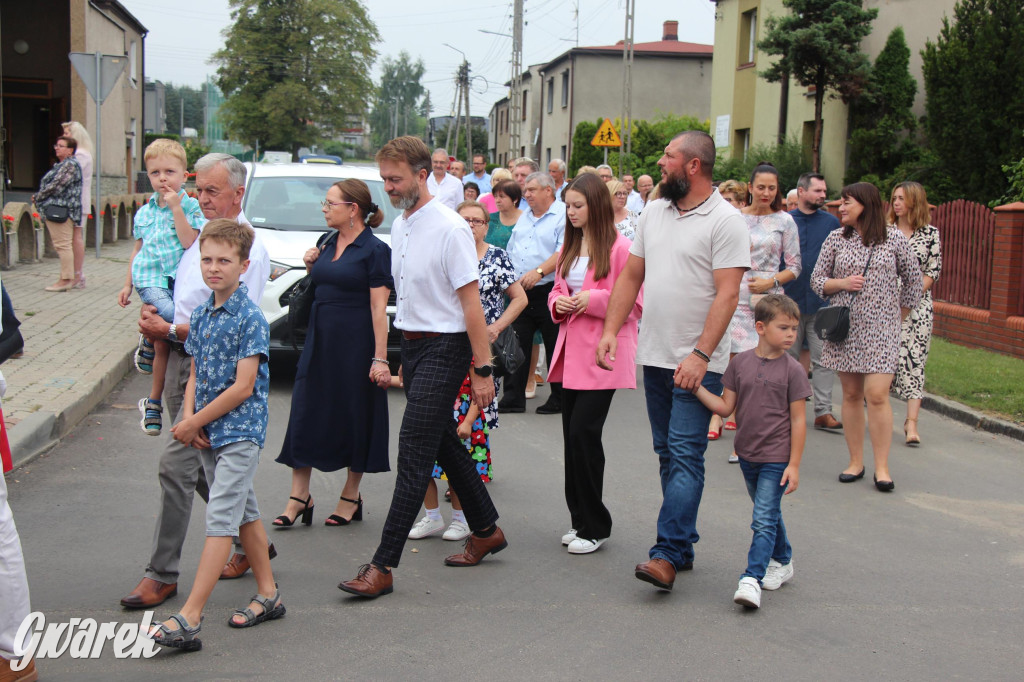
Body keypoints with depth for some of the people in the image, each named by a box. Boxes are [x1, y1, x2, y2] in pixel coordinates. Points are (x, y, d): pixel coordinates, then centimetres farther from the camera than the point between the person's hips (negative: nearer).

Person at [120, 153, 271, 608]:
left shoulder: (248, 246, -13)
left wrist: (170, 330, -16)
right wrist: (153, 312, 4)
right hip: (180, 361, 9)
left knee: (176, 464, -11)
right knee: (201, 466, 14)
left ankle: (162, 574, -2)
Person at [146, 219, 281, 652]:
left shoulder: (251, 319, -14)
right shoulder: (200, 316, 9)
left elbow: (243, 387, -18)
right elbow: (195, 375, 13)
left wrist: (194, 423, -13)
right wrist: (189, 419, -5)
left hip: (240, 432, -8)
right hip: (208, 435, 8)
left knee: (220, 518, -11)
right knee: (244, 512, 16)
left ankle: (189, 618, -14)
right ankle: (268, 595, 27)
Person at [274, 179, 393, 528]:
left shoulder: (374, 250, -10)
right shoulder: (327, 242, 11)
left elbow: (378, 308, -15)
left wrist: (380, 358, -19)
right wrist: (311, 267, 3)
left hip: (355, 342, -7)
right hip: (320, 338, 7)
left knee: (355, 416, 4)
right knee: (305, 412, 3)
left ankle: (351, 496, 18)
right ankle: (299, 496, 10)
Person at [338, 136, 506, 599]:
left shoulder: (449, 229, -16)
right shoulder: (399, 226, 10)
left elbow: (471, 301, -17)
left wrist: (482, 369, -17)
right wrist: (400, 358, 17)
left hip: (443, 348, -9)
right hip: (411, 345, 9)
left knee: (415, 450, -9)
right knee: (444, 443, 16)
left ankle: (384, 565, -7)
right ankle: (486, 530, 33)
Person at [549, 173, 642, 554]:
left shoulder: (620, 248, -8)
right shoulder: (570, 247, 15)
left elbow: (635, 304, -8)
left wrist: (595, 300, -19)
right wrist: (559, 302, 3)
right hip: (572, 351, 7)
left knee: (583, 431, -10)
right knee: (572, 434, 8)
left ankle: (594, 527, 3)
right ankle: (581, 520, 20)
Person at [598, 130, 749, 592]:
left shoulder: (725, 221, -10)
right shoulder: (653, 213, 11)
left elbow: (727, 294, -16)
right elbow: (631, 276, 15)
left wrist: (700, 355, -23)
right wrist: (611, 330, 4)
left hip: (697, 363, -7)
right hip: (654, 357, 7)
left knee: (685, 455, -10)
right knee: (667, 454, 11)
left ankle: (667, 554, -11)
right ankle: (683, 547, 20)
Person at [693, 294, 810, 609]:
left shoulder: (792, 370, -10)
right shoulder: (740, 362, -1)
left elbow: (798, 420, -8)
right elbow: (726, 407, 0)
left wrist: (794, 464, -10)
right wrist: (696, 387, -14)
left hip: (777, 458, -4)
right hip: (747, 454, 5)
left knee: (764, 519, -10)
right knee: (768, 513, 20)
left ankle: (751, 578, -12)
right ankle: (782, 562, 38)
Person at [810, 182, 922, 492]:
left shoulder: (894, 238, 0)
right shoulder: (836, 239, 5)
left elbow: (912, 278, 10)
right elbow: (817, 280, 8)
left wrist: (900, 317, 11)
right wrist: (842, 283, -11)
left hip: (880, 328, -2)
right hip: (845, 326, 3)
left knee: (877, 395, -11)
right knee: (851, 394, 6)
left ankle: (882, 467, -3)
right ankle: (856, 462, 15)